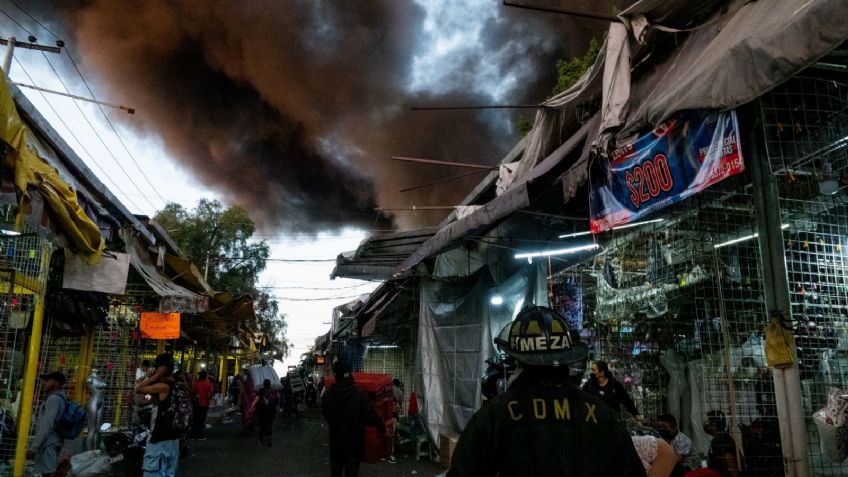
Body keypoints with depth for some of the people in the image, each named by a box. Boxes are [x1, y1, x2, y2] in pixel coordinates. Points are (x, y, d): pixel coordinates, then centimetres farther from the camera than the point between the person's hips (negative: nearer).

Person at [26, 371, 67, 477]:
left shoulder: (53, 399, -12)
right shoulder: (60, 398, 18)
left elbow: (46, 426, -18)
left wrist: (33, 448, -18)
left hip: (48, 444, -10)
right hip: (52, 443, 10)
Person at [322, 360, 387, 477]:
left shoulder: (327, 395, -10)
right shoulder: (359, 394, -21)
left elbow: (325, 416, 5)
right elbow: (373, 416, -20)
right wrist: (382, 429, -4)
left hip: (335, 442, 3)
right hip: (354, 443, -3)